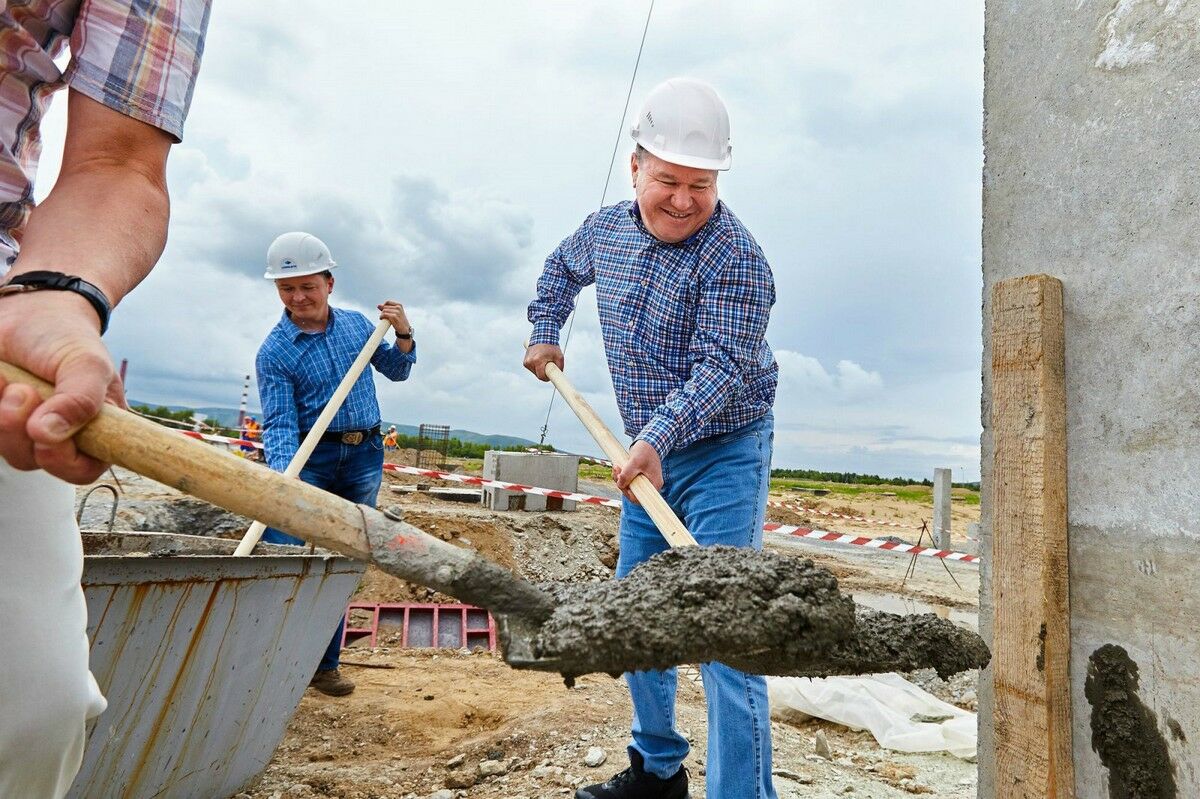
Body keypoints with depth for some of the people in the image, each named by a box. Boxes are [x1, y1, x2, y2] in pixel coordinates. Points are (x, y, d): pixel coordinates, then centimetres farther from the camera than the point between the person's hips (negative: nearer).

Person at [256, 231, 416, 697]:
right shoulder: (274, 351, -8)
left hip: (364, 458, 4)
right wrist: (282, 476, -31)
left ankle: (322, 665, 20)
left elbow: (395, 371, 18)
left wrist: (403, 335, -1)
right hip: (308, 459, -3)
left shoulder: (357, 324, 7)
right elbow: (279, 423, -15)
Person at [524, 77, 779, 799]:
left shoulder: (735, 256, -19)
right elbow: (561, 268, 26)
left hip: (723, 456, -7)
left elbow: (719, 366, -28)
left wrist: (656, 439, -39)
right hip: (648, 456, 8)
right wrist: (545, 334, 17)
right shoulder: (606, 228, 4)